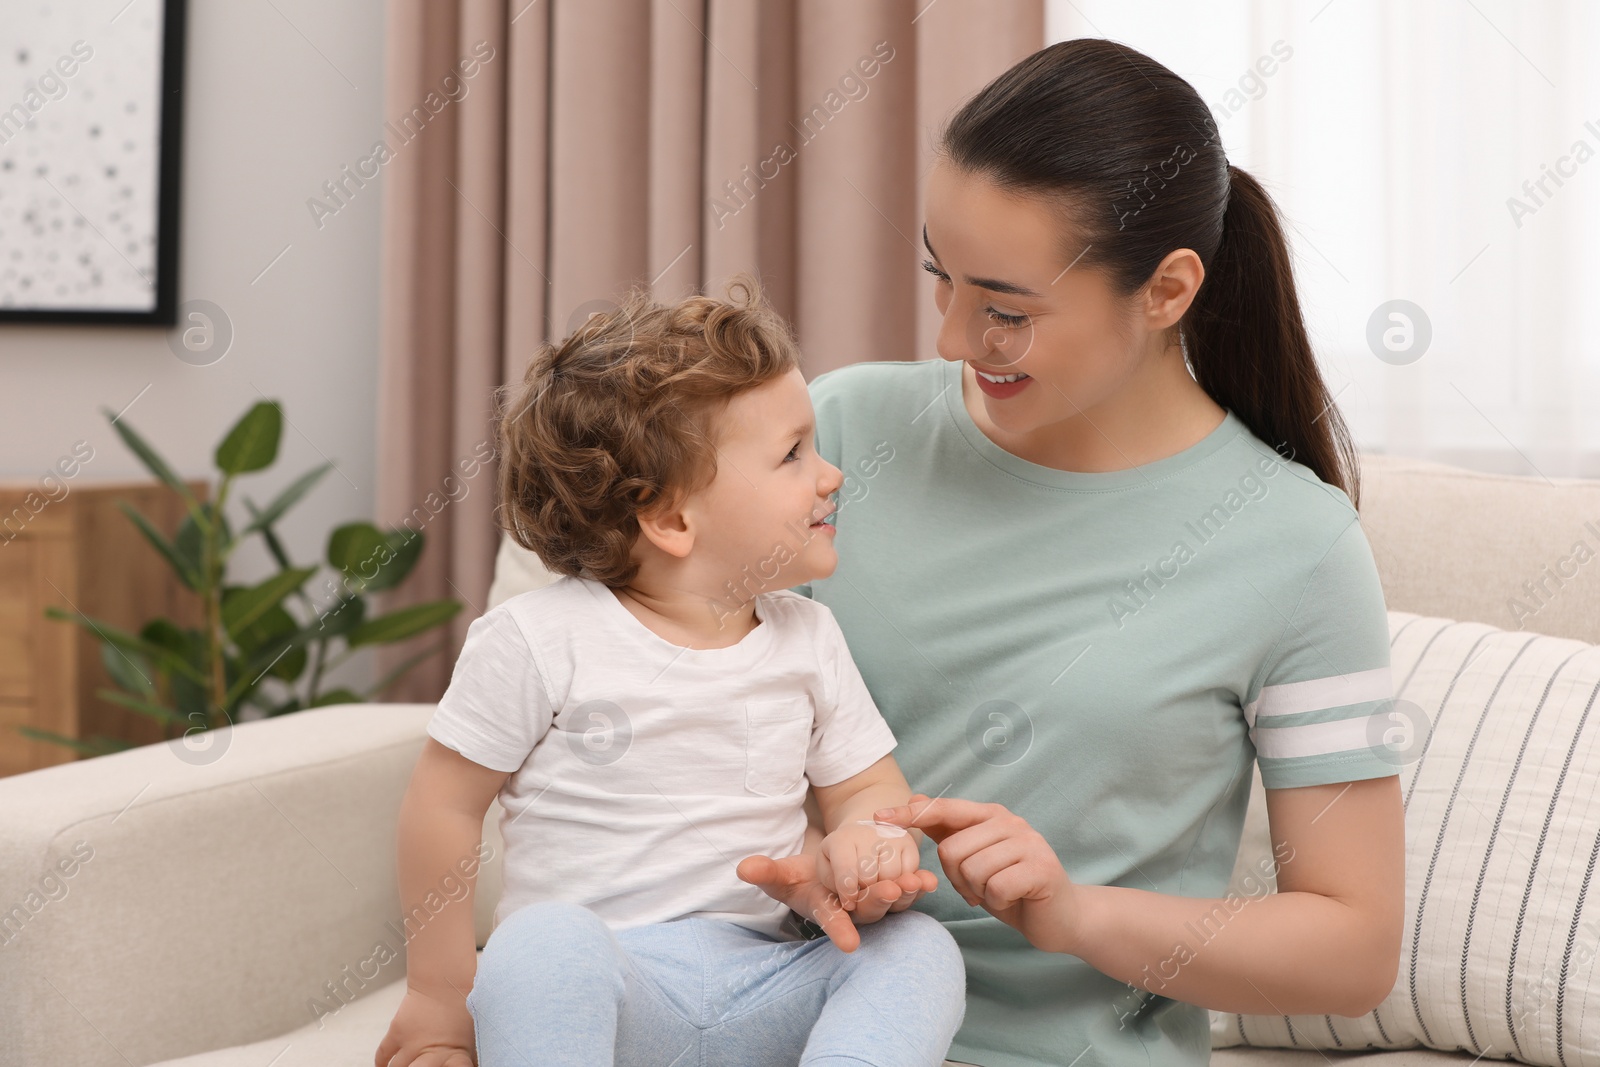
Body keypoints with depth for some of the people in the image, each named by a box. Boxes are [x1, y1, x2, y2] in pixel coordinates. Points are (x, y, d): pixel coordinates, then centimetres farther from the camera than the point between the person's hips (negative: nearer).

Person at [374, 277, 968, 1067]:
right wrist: (440, 1000, 3)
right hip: (597, 977, -5)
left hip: (762, 984, 5)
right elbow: (444, 805, -1)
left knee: (920, 949, -18)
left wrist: (864, 843, -11)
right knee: (546, 943, -37)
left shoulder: (807, 638, 9)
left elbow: (867, 788, 15)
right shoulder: (539, 640, -7)